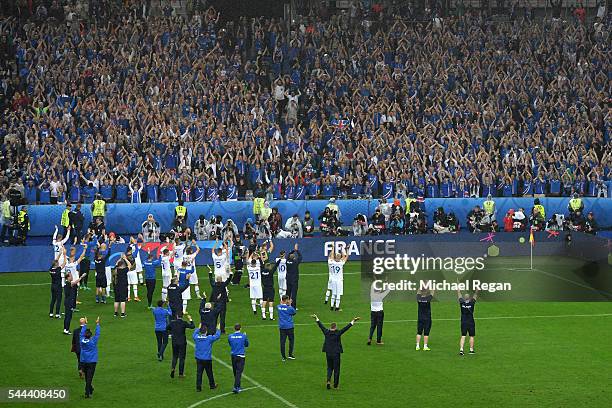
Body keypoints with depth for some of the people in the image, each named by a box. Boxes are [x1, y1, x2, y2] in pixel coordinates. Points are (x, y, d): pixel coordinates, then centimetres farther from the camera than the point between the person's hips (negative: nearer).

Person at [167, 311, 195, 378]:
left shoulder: (172, 322, -4)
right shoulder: (184, 323, -14)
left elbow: (167, 328, 11)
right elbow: (192, 326, -12)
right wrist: (190, 319, 1)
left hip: (174, 342, 2)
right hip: (182, 342, -2)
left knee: (175, 356, 16)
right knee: (182, 357, 7)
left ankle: (173, 367, -9)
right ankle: (181, 373, 10)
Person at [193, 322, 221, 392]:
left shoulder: (196, 337, -7)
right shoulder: (209, 338, -16)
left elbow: (195, 333, 18)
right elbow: (217, 336, -2)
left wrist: (198, 328, 33)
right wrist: (218, 329, 16)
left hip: (198, 359, 2)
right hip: (207, 359, -2)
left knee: (199, 373, 5)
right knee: (209, 373, 13)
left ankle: (198, 387, 2)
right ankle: (212, 385, 29)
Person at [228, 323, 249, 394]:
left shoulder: (230, 336, -4)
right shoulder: (243, 336, -10)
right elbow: (247, 344, 6)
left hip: (233, 356, 3)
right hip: (241, 356, -3)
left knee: (235, 372, 16)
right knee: (239, 372, -2)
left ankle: (238, 386, 29)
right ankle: (236, 387, -10)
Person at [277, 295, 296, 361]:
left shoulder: (278, 307, -4)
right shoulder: (289, 308, -15)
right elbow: (294, 313, 4)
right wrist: (290, 305, 5)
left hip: (281, 326, 3)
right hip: (289, 326, -3)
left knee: (282, 341, 5)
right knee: (291, 340, 14)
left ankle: (283, 356, 5)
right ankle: (290, 354, 14)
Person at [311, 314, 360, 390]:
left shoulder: (326, 332, -3)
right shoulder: (338, 333, -11)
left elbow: (321, 326, 10)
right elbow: (346, 327, -9)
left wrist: (316, 318, 24)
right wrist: (353, 321, -3)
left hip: (328, 353, 3)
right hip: (336, 354, -3)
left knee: (329, 368, 18)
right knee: (336, 369, 7)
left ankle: (328, 380, -4)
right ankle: (335, 385, 11)